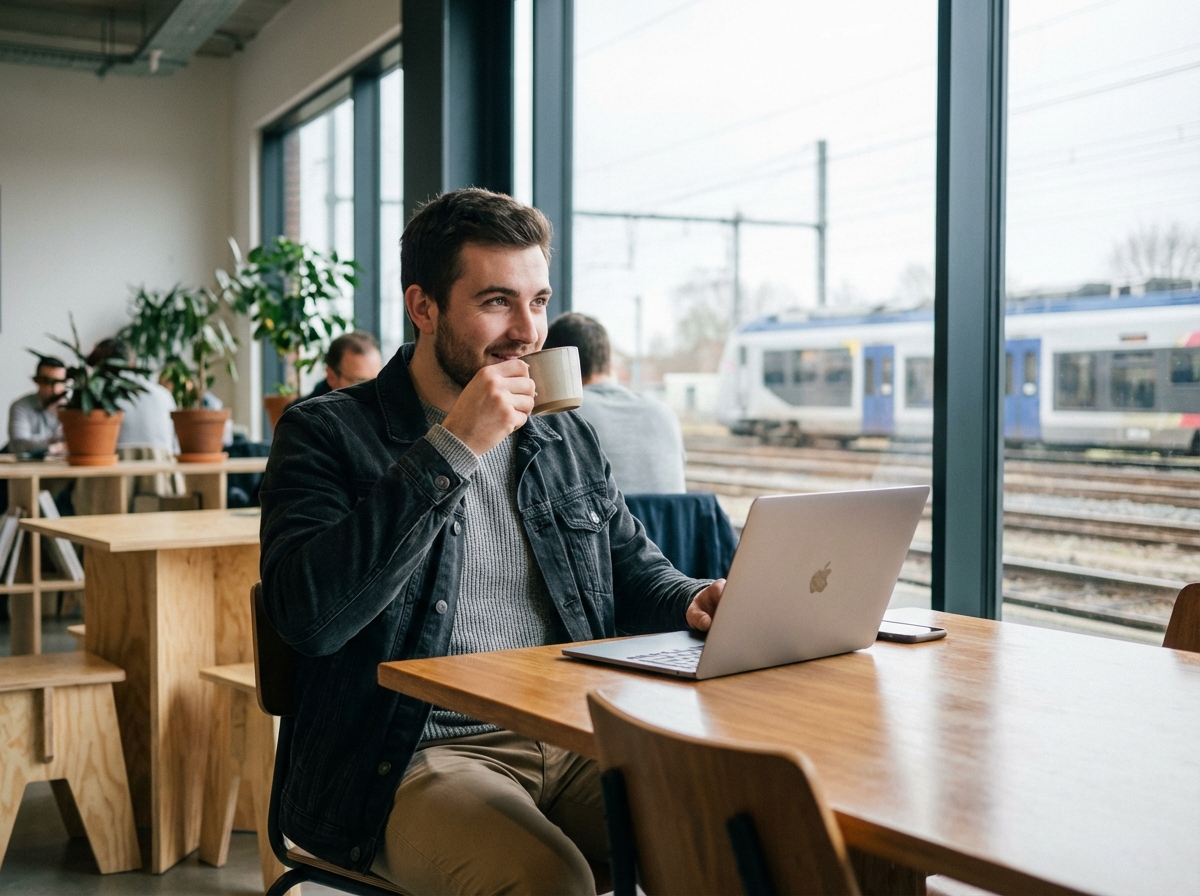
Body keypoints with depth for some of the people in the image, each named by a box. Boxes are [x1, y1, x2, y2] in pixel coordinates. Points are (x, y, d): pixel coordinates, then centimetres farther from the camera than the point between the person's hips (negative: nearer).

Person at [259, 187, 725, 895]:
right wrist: (451, 449, -18)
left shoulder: (569, 440, 16)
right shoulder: (325, 433, -1)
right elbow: (307, 615, -16)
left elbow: (636, 572, 25)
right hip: (418, 756, -4)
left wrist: (691, 600, 0)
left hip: (573, 744, 5)